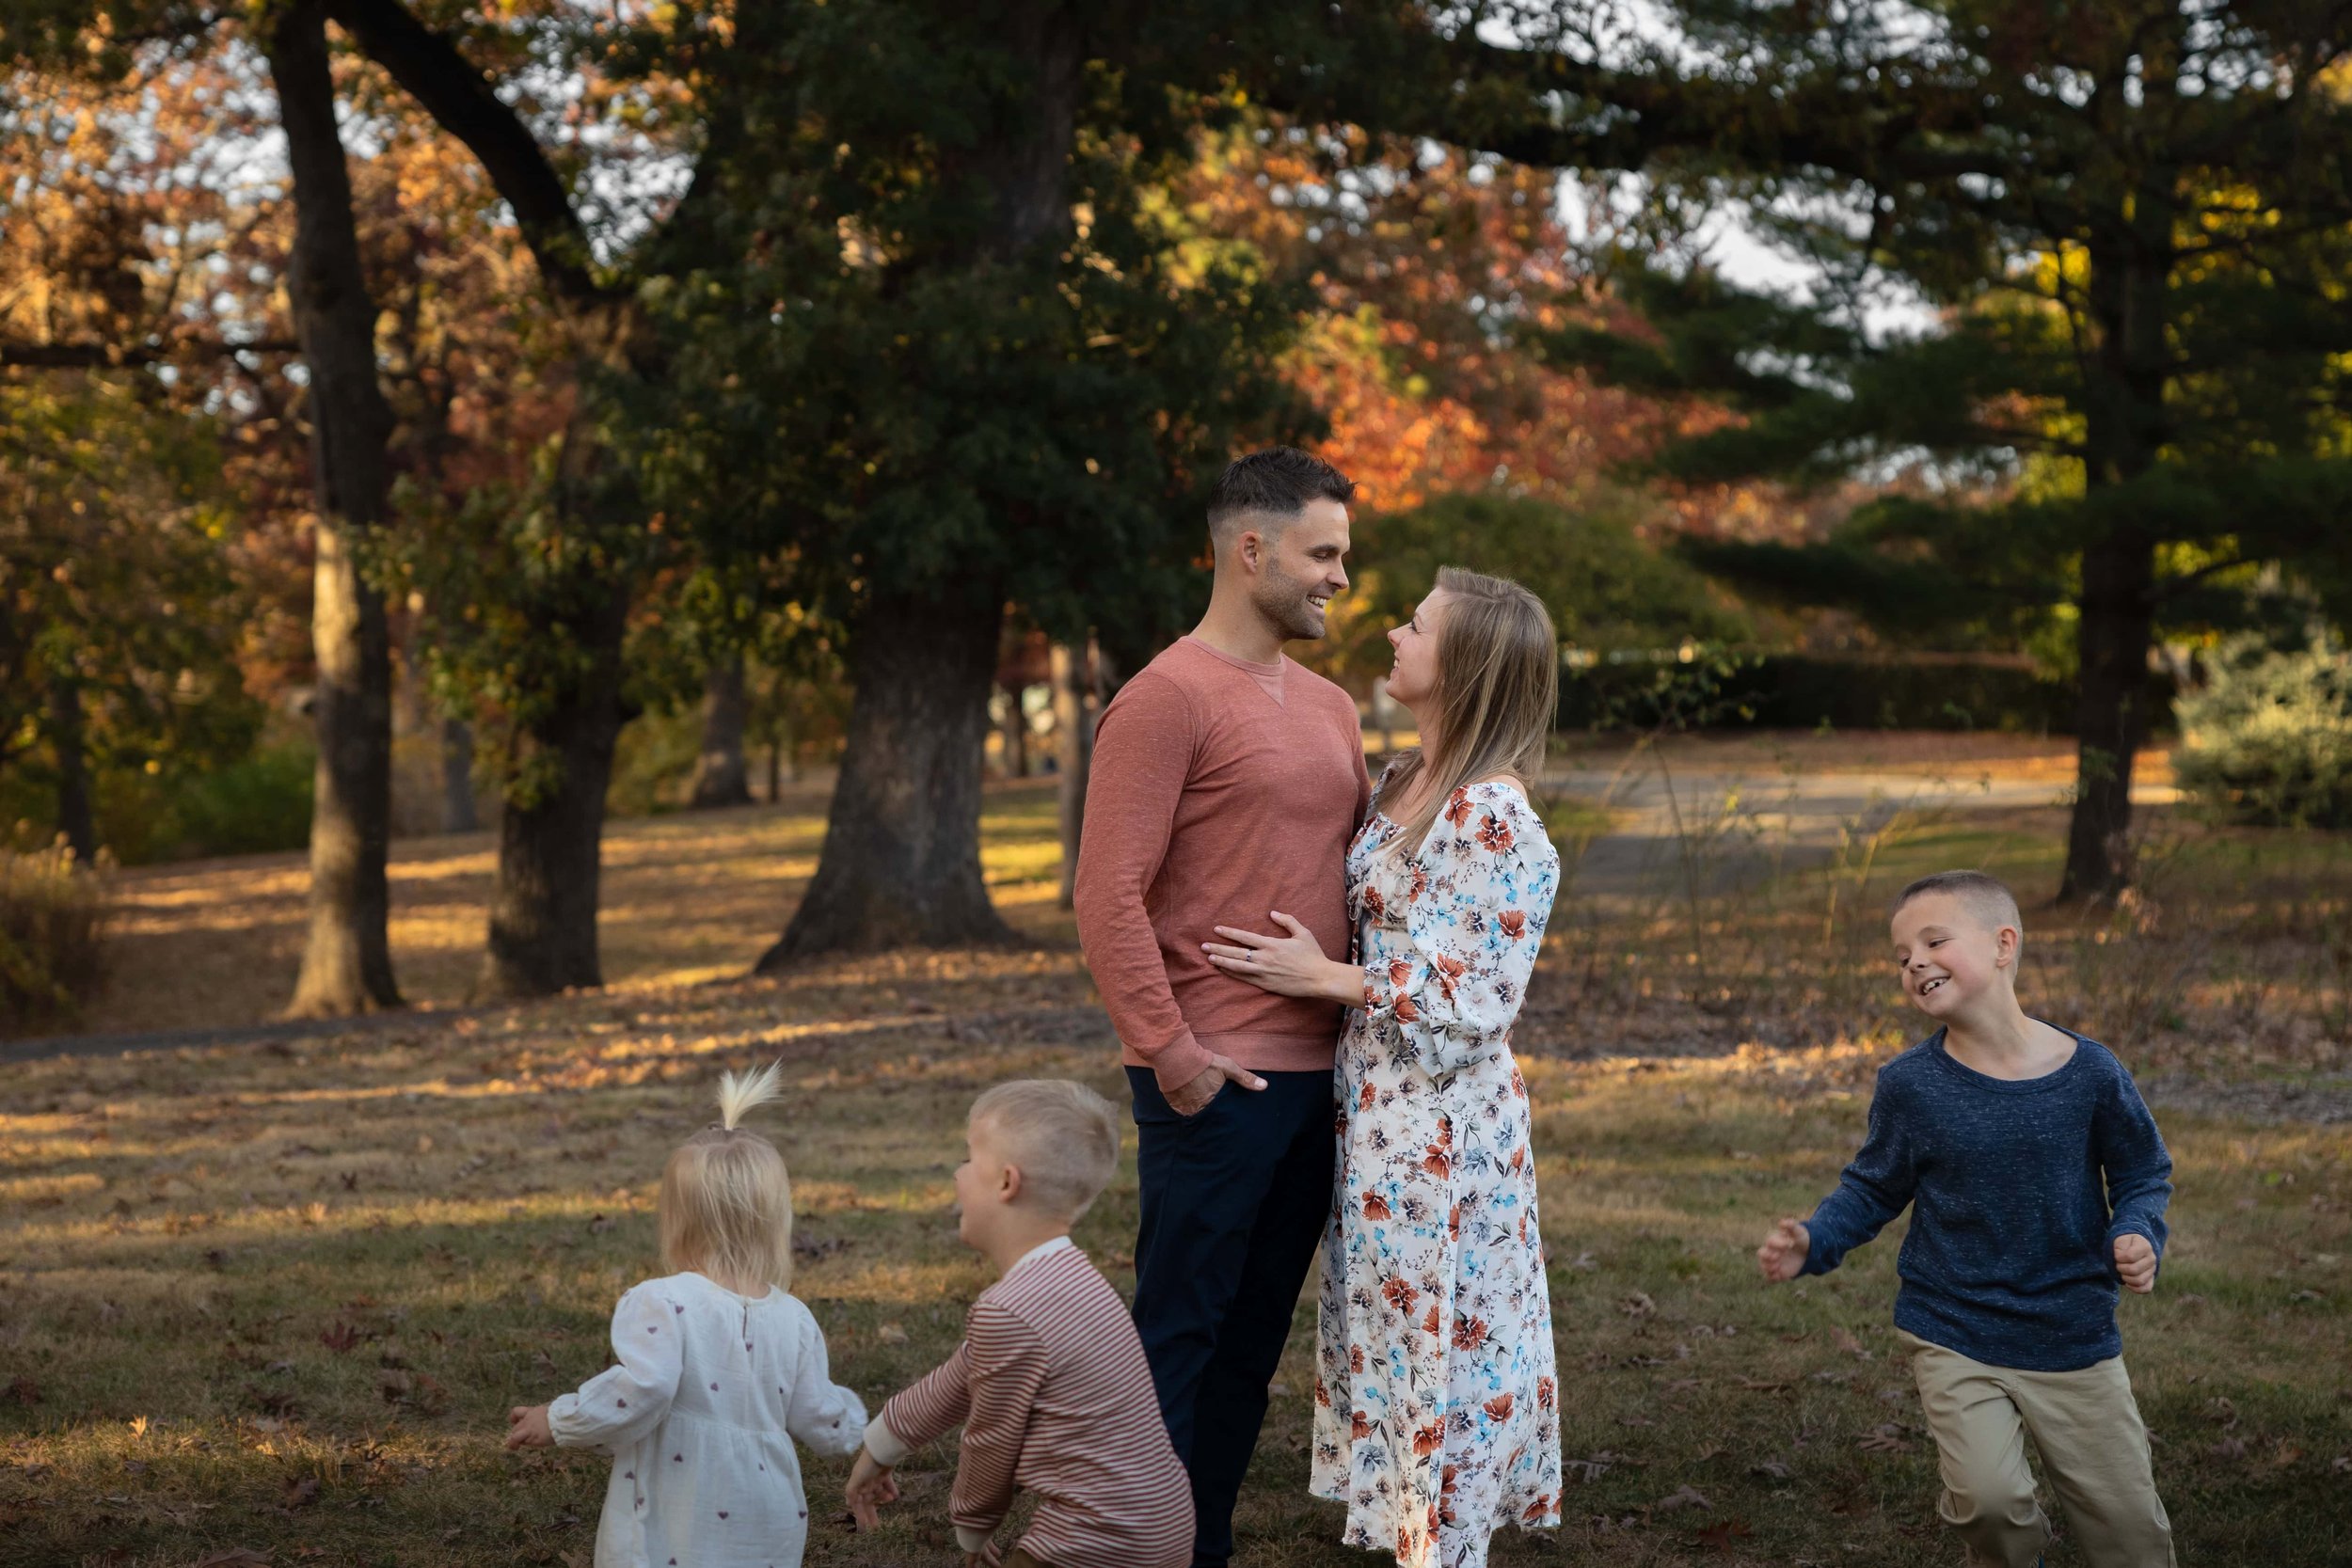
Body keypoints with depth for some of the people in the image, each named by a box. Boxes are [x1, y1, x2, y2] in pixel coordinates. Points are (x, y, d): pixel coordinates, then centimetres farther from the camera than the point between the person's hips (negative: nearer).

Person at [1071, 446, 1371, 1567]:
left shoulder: (1329, 709, 16)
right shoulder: (1167, 698, -9)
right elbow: (1110, 898, -14)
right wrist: (1169, 1049, -17)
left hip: (1315, 1077, 8)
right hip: (1216, 1084, -8)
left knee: (1254, 1339, 12)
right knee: (1180, 1334, -2)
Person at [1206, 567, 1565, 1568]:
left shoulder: (1494, 818, -18)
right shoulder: (1406, 787, 9)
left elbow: (1474, 1004, -20)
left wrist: (1324, 980, -15)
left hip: (1443, 1126, -9)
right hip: (1376, 1106, 9)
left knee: (1438, 1340, 1)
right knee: (1390, 1335, 14)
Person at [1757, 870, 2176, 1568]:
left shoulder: (2087, 1072, -10)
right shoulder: (1911, 1084, -8)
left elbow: (2142, 1175, 4)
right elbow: (1872, 1190, 3)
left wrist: (2138, 1234, -16)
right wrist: (1812, 1243, -13)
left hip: (2074, 1337, 1)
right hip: (1956, 1336, -1)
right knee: (1989, 1498, -22)